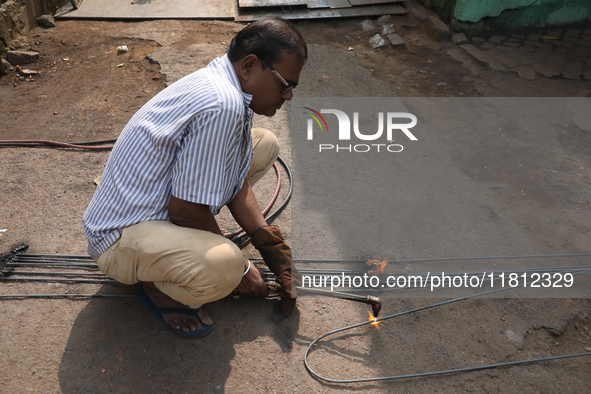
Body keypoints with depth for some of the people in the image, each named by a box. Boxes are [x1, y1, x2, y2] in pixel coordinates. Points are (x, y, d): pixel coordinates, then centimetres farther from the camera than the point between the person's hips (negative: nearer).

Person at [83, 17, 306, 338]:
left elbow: (237, 183, 5)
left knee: (264, 144, 8)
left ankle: (194, 239, 13)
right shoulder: (222, 106, -30)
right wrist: (239, 267, -11)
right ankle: (159, 287, -3)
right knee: (222, 265, -39)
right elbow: (185, 209, -27)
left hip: (159, 201, 10)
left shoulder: (223, 83, 2)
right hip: (121, 236, -9)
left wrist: (274, 252, 1)